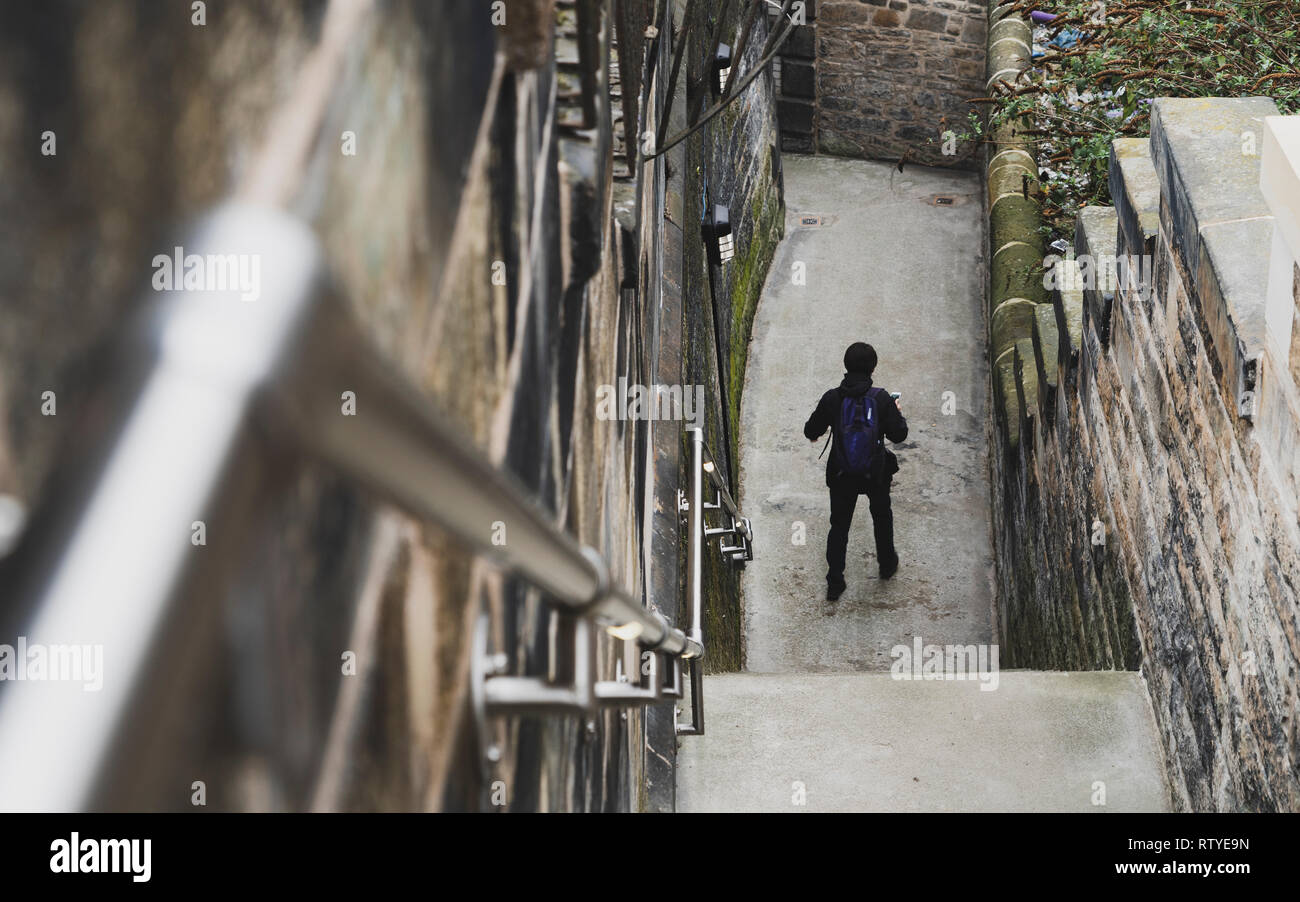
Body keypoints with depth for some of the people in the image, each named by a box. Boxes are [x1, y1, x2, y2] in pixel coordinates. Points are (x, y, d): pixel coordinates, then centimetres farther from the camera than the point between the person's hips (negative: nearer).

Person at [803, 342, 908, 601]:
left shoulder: (832, 399, -15)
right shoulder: (881, 399, -18)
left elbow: (811, 432, -5)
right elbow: (899, 434, -10)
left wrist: (814, 432, 19)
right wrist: (898, 413, 9)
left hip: (841, 476, 0)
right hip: (876, 474, 0)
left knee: (839, 524, 15)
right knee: (882, 516, 27)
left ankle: (834, 582, 15)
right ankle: (887, 564, 45)